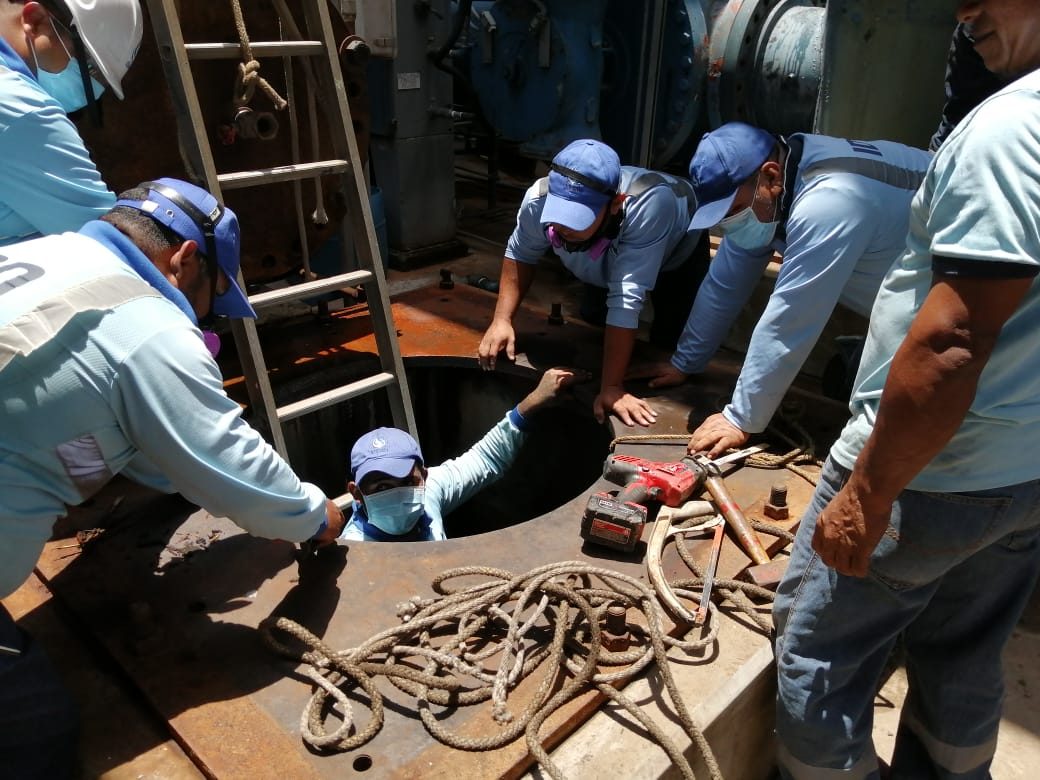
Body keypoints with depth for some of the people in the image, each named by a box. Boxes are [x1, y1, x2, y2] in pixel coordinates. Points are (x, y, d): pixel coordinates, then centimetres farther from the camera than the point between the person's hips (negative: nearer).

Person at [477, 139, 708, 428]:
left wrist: (612, 387, -49)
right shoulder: (539, 198, -37)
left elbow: (626, 301, -48)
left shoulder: (648, 205, -49)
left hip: (678, 252, -3)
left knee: (667, 347, -3)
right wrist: (502, 320, -25)